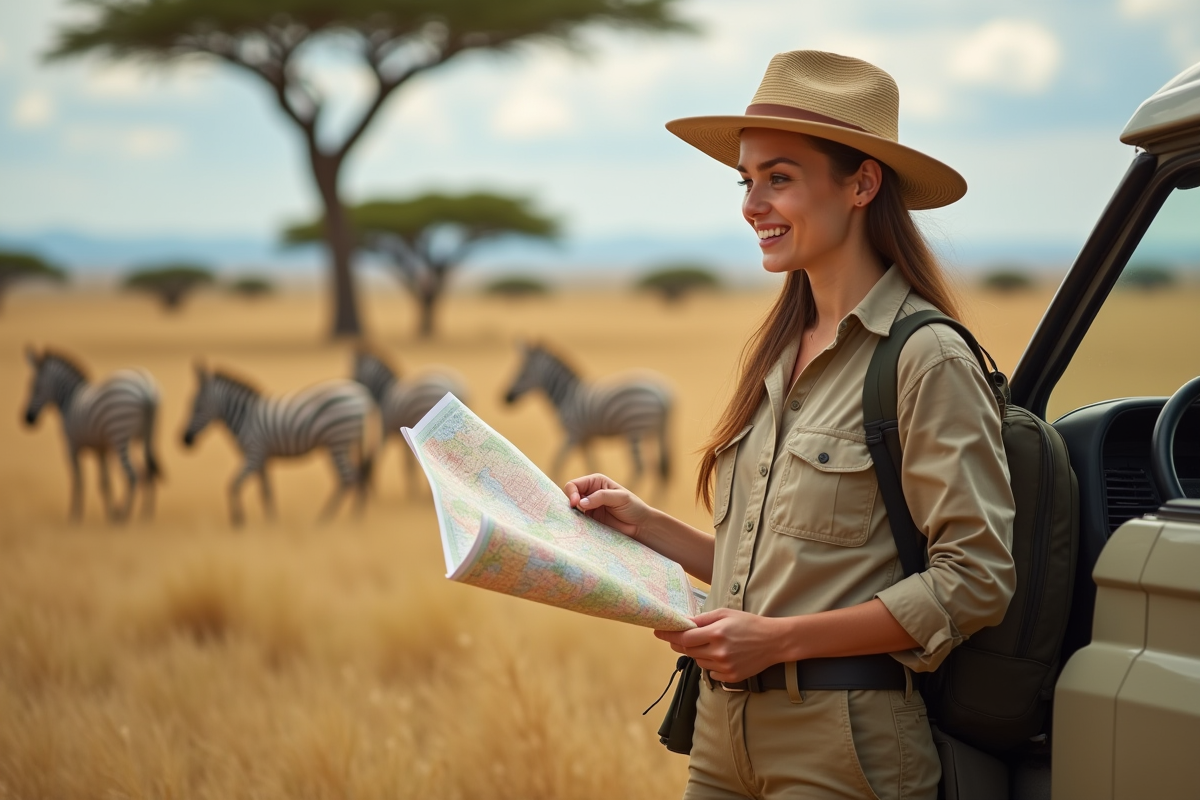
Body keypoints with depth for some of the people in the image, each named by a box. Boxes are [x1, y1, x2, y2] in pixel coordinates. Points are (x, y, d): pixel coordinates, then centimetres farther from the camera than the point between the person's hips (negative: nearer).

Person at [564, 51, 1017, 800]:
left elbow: (976, 581, -17)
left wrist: (779, 640, -19)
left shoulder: (926, 358, -12)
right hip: (725, 732, 7)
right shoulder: (782, 353, 11)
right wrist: (644, 524, 6)